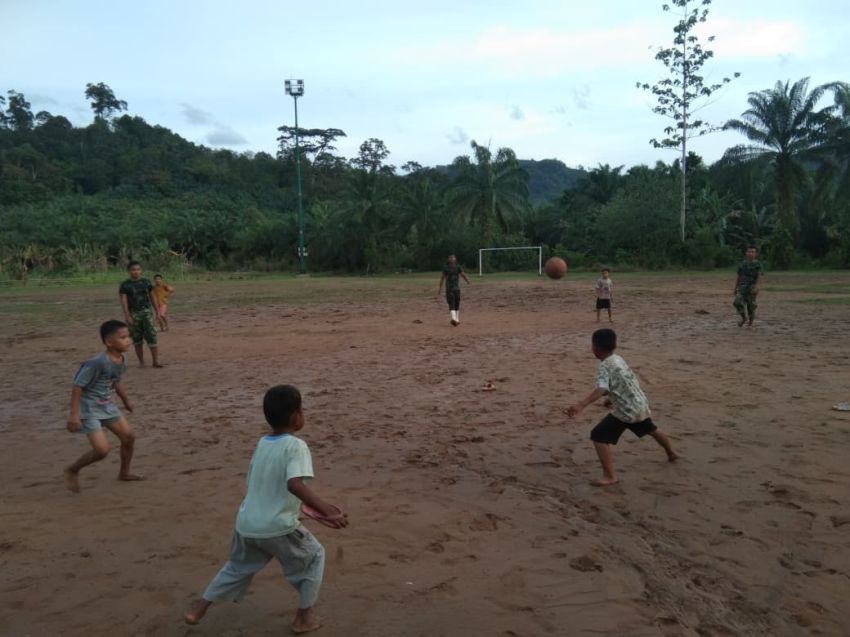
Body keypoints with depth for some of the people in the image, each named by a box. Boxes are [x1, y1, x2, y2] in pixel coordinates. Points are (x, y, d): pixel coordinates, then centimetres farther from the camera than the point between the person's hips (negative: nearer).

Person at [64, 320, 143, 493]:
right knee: (102, 450, -12)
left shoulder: (120, 360, -2)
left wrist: (126, 400, 28)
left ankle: (124, 473, 30)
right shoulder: (97, 363, -27)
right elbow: (77, 386, -23)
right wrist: (74, 414, -25)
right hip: (90, 409, -8)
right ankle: (72, 470, 15)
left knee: (129, 437, 10)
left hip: (108, 406, 8)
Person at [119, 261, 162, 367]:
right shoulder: (125, 285, -1)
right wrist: (127, 315, -18)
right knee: (137, 339, 6)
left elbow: (152, 297, 13)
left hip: (147, 311, 1)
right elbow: (124, 301, -8)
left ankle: (156, 361, -8)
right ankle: (141, 362, 17)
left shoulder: (146, 282, 6)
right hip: (134, 313, -1)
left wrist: (157, 311, 10)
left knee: (152, 336, -9)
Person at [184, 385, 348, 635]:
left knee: (238, 567, 32)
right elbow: (295, 484, -31)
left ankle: (198, 610, 34)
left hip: (247, 525, 6)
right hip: (278, 527, -6)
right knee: (314, 557, 18)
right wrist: (326, 511, -35)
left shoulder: (261, 443, 7)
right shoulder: (296, 446, -15)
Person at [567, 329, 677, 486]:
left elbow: (601, 389, -35)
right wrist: (613, 398, 25)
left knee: (598, 436, -8)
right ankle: (671, 453, 60)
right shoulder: (618, 359, 8)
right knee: (650, 428, 35)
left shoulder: (604, 366, -19)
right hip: (641, 404, 9)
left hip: (626, 410, -9)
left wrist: (581, 405, -46)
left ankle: (610, 476, -12)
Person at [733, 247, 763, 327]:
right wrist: (735, 289, 15)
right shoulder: (743, 264, 12)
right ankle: (744, 318, 6)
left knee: (750, 306, 1)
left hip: (751, 288, -3)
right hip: (742, 287, 3)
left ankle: (750, 322, 23)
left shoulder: (757, 265, -2)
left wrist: (756, 287, -28)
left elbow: (759, 277, -13)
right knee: (737, 302, -16)